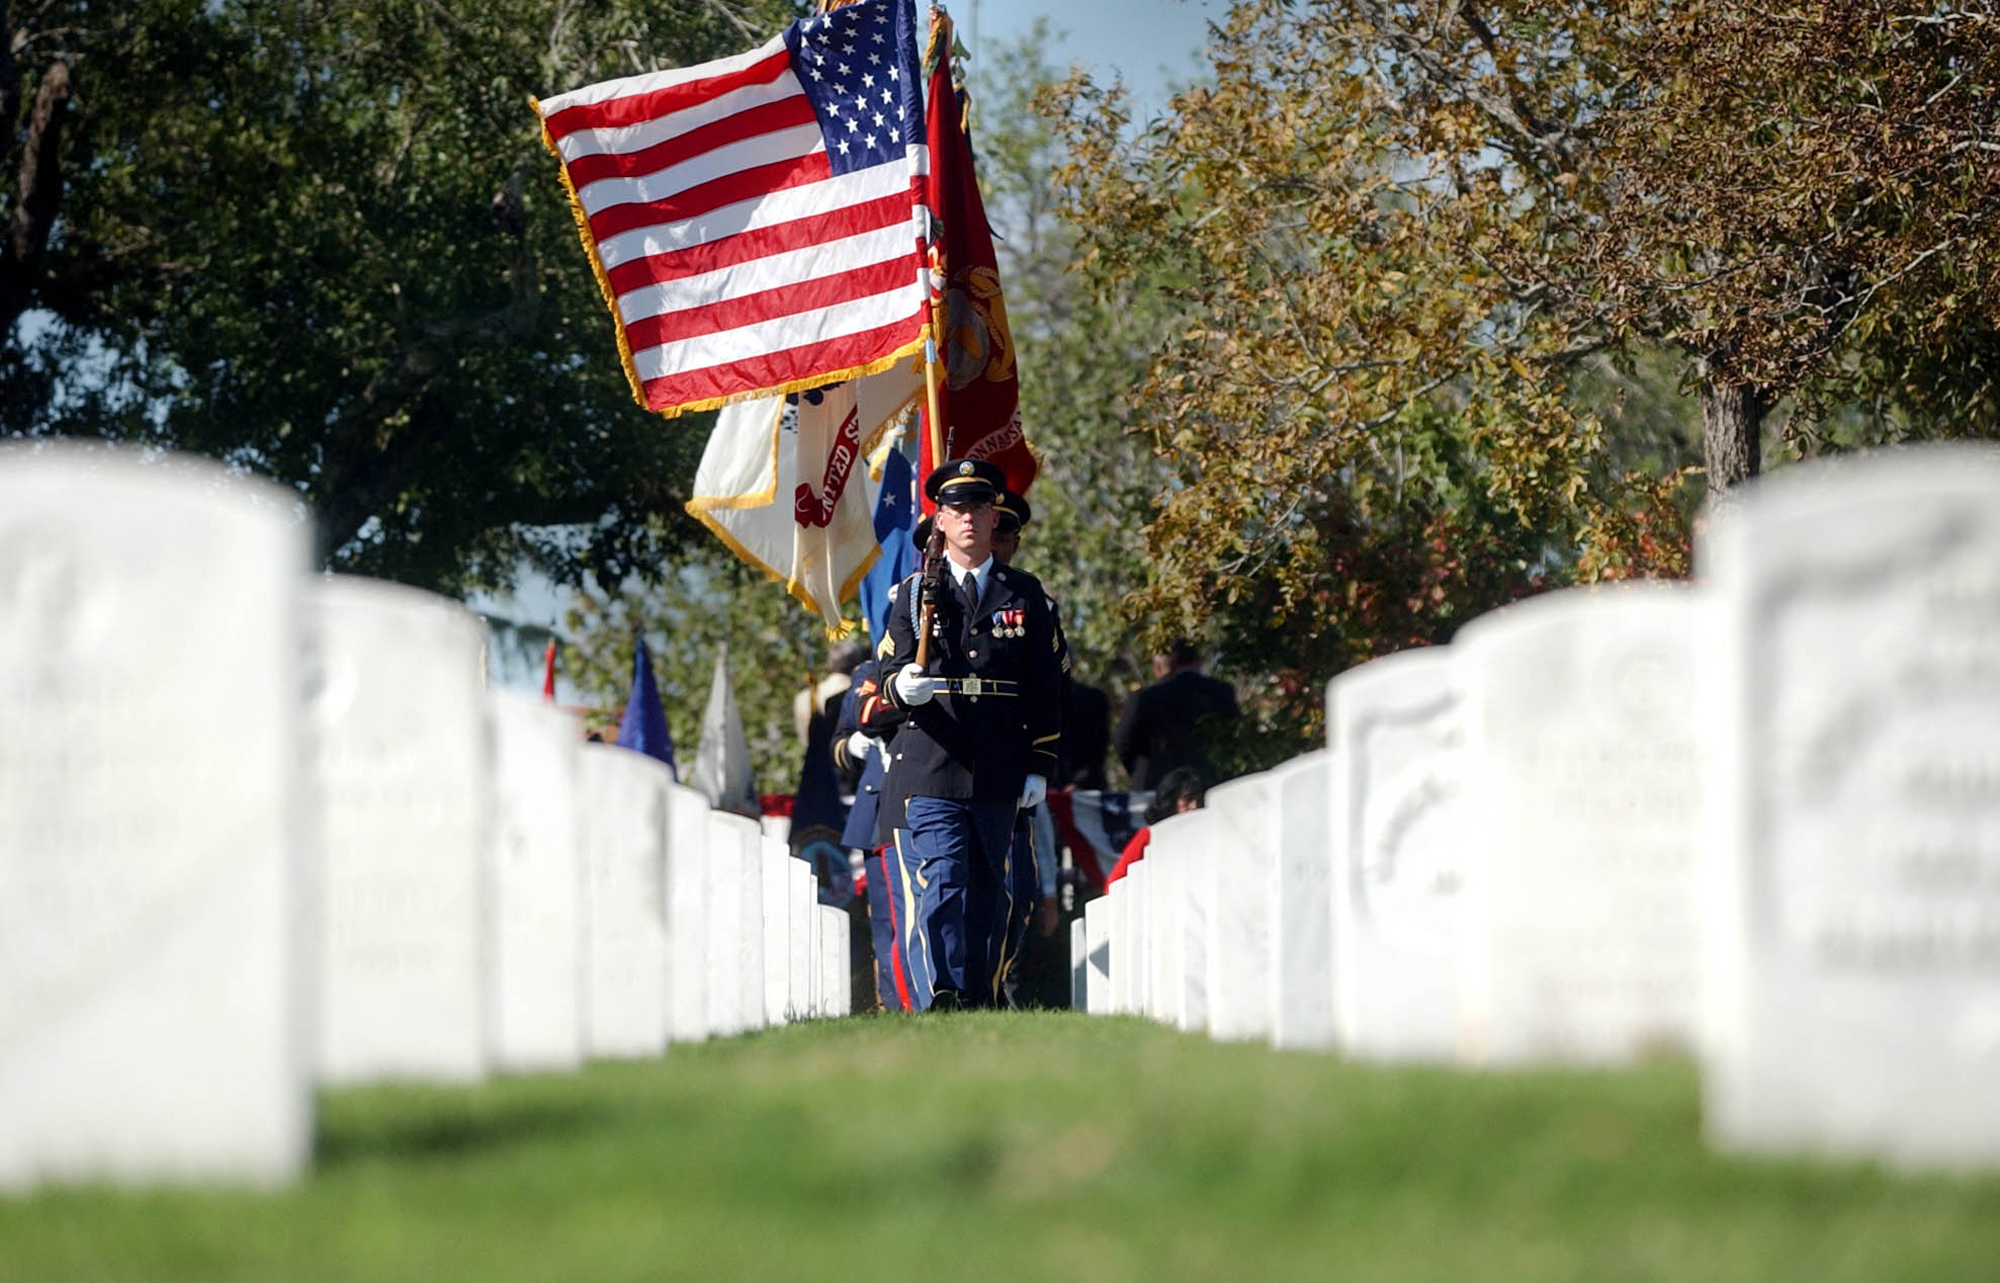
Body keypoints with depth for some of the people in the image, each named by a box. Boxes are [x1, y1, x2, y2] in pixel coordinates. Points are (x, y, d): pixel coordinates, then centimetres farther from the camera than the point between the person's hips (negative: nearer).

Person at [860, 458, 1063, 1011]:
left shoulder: (1025, 595, 11)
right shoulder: (914, 593, 8)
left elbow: (1045, 686, 12)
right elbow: (892, 672, 6)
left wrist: (1039, 766, 7)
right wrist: (902, 687, -20)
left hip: (998, 772, 2)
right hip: (929, 765, -2)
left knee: (988, 892, 7)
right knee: (942, 885, -13)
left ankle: (981, 999, 13)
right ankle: (942, 998, -19)